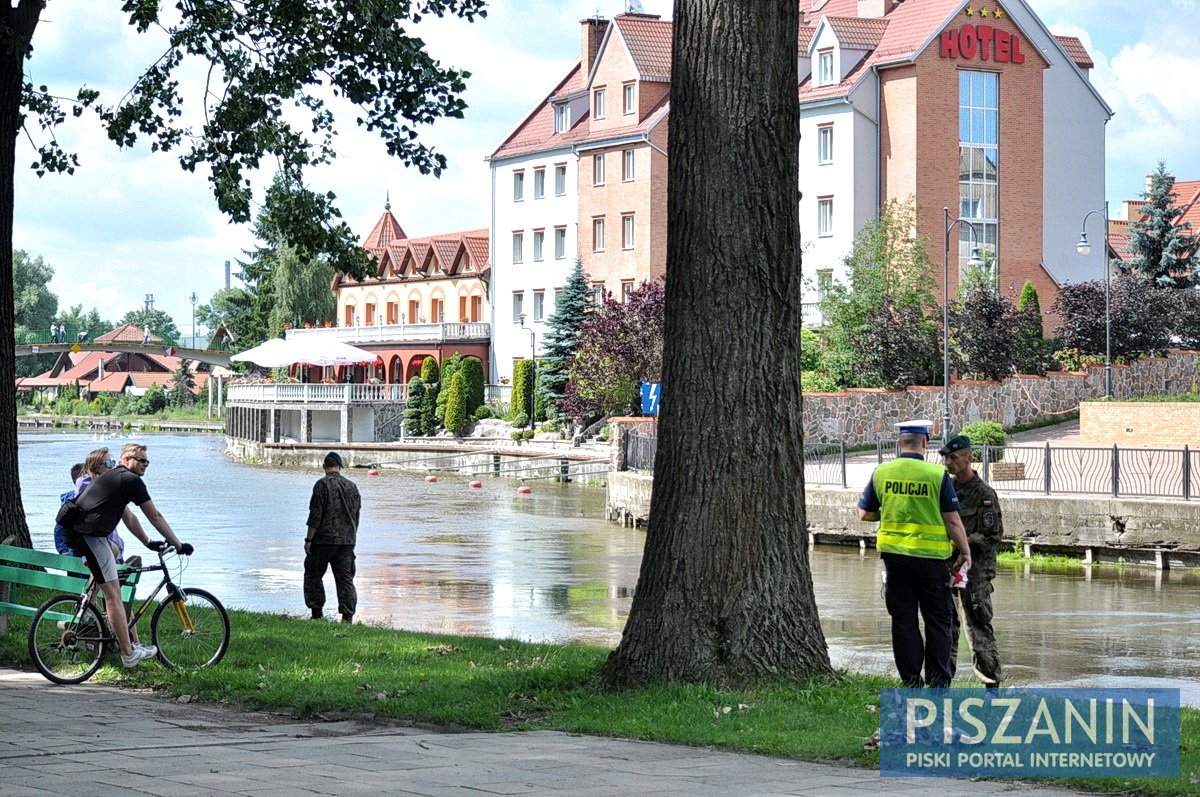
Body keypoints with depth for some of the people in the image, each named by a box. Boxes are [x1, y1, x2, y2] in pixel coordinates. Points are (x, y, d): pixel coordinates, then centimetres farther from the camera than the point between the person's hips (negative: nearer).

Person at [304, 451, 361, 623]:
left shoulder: (322, 485, -9)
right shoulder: (351, 486, 9)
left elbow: (315, 515, -13)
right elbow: (356, 516, 15)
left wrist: (309, 539, -9)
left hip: (323, 539, -5)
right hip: (347, 541, 5)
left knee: (313, 576, 8)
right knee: (345, 578, 5)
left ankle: (317, 614, 2)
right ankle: (348, 617, -2)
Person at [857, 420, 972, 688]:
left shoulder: (881, 473, 0)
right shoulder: (937, 475, -10)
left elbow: (865, 514, 8)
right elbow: (952, 520, -8)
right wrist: (965, 552, 4)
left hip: (894, 553, 3)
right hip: (931, 555, -3)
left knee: (903, 619, 9)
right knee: (938, 620, 8)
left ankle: (911, 681, 9)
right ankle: (937, 681, 7)